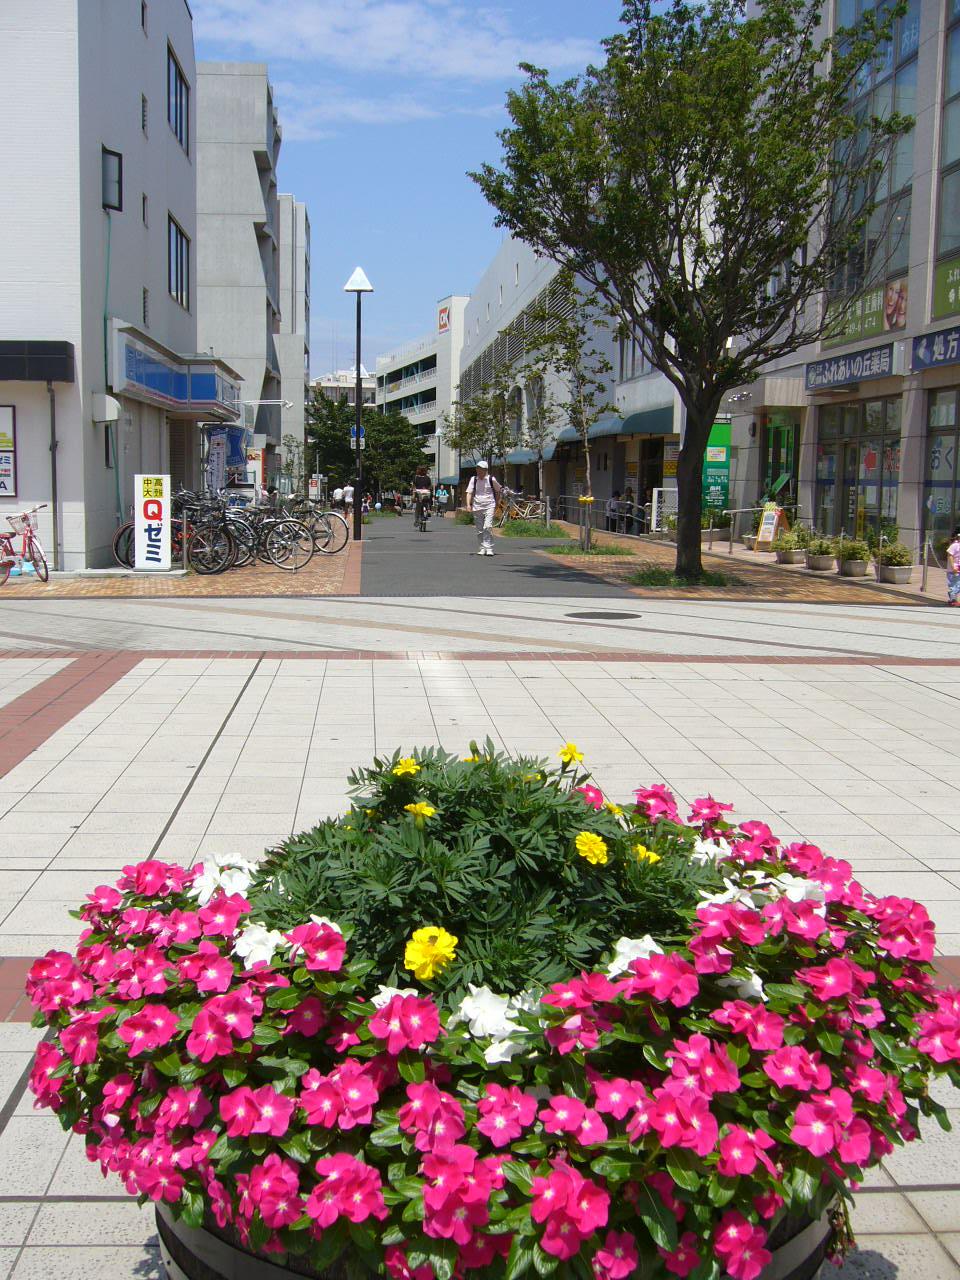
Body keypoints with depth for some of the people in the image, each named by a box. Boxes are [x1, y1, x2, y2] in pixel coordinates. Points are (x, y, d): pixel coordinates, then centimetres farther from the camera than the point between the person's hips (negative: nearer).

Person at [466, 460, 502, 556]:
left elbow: (498, 491, 14)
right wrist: (468, 504, -13)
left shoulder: (491, 479, 0)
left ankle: (489, 548, -16)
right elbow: (469, 493, 1)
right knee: (479, 529, 7)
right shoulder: (473, 479, 5)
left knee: (487, 527, -17)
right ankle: (481, 549, 17)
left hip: (489, 506, -3)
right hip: (477, 507, 3)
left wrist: (496, 503, 13)